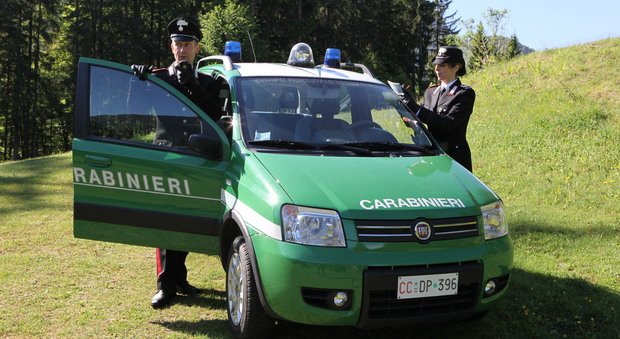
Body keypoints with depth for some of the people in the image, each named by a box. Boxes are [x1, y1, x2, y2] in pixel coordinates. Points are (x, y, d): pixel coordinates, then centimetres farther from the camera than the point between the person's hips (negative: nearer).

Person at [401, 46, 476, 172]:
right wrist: (407, 105, -9)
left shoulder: (465, 93, -5)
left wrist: (416, 107, -22)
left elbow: (449, 123, -18)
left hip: (455, 157, -5)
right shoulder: (430, 92, 14)